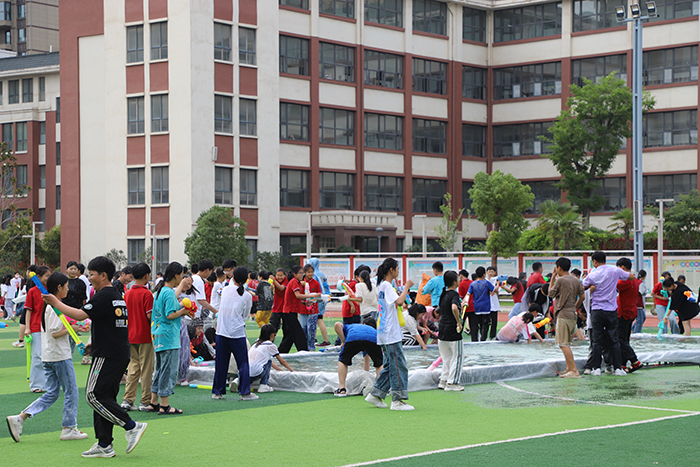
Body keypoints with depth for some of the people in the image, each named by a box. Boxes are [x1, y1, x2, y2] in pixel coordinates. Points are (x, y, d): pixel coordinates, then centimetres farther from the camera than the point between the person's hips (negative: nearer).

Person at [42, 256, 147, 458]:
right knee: (104, 396, 11)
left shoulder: (104, 296, -13)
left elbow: (80, 315, -20)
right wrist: (95, 343, 25)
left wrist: (56, 303, -9)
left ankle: (131, 426, -11)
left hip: (107, 356, -10)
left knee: (94, 395, -8)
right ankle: (104, 445, 10)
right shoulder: (118, 296, 17)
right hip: (121, 355, 10)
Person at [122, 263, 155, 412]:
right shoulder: (146, 294, -13)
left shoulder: (127, 294, 6)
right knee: (146, 369, 1)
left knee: (133, 368, 12)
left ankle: (128, 400, 10)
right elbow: (150, 316, -16)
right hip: (145, 336, -6)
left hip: (130, 336, 6)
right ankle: (145, 402, 3)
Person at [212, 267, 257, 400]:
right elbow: (245, 315, 6)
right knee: (243, 363, 3)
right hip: (237, 333, -3)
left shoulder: (226, 290, 3)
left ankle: (217, 392, 15)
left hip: (221, 331, 3)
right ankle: (245, 393, 1)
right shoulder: (247, 296, -4)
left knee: (221, 363, 10)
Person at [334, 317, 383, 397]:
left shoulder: (350, 327, 42)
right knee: (379, 363, 28)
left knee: (342, 360, 23)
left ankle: (342, 389, 14)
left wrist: (343, 341, 22)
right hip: (374, 339, 2)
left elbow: (337, 325, 15)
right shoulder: (373, 330, 46)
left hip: (353, 337, -2)